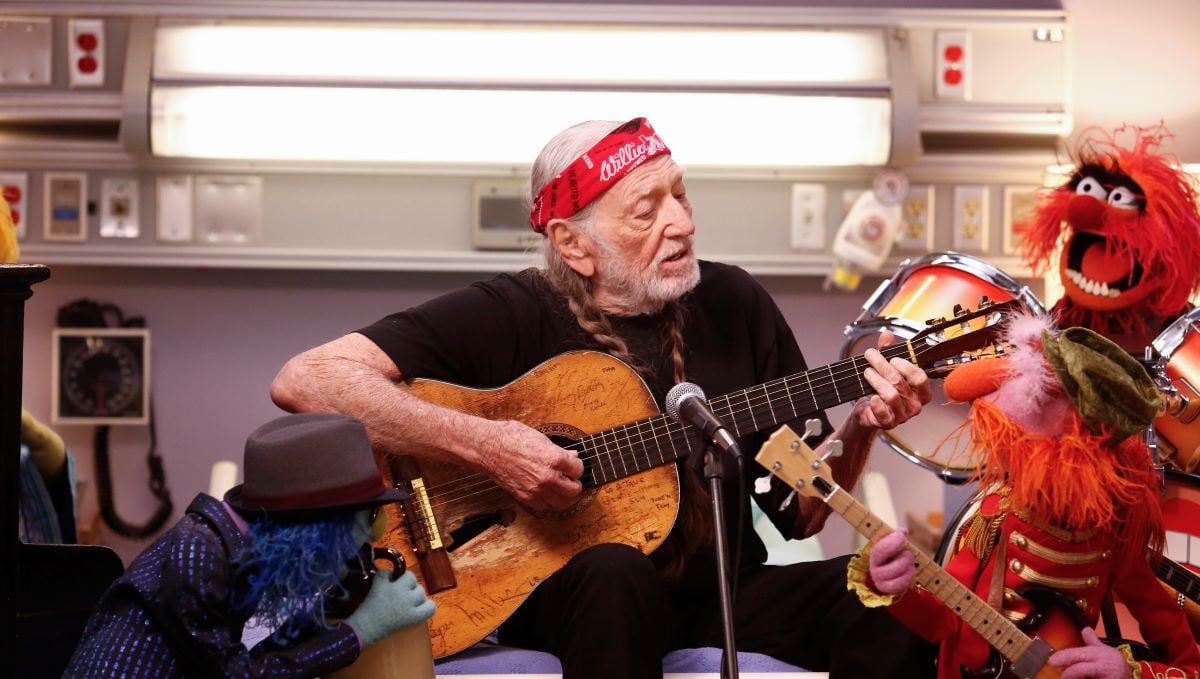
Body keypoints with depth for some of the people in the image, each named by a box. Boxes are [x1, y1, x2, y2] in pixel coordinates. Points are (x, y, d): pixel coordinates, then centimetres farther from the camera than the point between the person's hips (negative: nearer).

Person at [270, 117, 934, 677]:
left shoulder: (735, 305, 4)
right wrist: (484, 444, -27)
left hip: (721, 593, 3)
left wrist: (858, 429, -12)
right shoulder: (511, 317, -8)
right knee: (614, 571, -38)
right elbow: (302, 381, -20)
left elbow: (799, 512, 8)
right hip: (561, 599, -3)